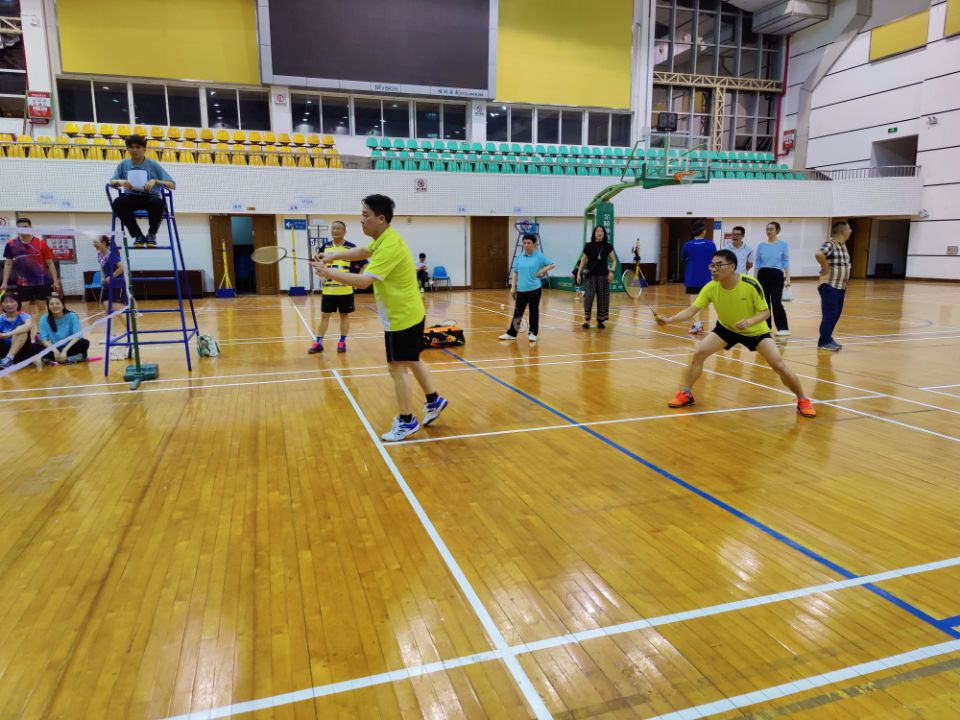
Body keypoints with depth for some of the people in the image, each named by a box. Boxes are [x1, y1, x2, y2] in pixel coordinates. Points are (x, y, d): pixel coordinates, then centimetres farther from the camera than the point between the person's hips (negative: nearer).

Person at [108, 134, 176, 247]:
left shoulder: (153, 165, 3)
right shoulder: (123, 164, 10)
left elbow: (172, 185, -3)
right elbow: (111, 182, 6)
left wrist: (155, 181, -20)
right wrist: (120, 181, -17)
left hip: (151, 198, -2)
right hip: (132, 198, 2)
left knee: (159, 202, -38)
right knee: (118, 203, -32)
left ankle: (151, 234, -10)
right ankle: (138, 235, -12)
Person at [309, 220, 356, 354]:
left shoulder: (351, 248, -5)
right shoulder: (325, 247, 7)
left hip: (345, 289, -3)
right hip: (328, 289, 3)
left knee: (344, 315, 8)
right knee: (324, 315, 5)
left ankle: (342, 342, 19)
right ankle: (318, 342, 11)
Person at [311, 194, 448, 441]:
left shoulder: (390, 247, -26)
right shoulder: (383, 239, 5)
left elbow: (363, 281, -32)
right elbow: (363, 251, 23)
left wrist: (328, 272, -25)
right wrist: (333, 256, 10)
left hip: (401, 317, -10)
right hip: (409, 313, 10)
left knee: (397, 368, -2)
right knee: (412, 361, 22)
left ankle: (407, 422, 9)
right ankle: (434, 401, 35)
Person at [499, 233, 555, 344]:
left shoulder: (539, 256, -5)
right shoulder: (520, 256, 6)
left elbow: (553, 264, -2)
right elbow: (515, 272, 10)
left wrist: (542, 271, -12)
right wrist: (513, 286, 5)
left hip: (534, 289, -3)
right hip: (521, 289, 3)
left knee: (534, 311, 5)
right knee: (518, 311, 10)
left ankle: (533, 333, 14)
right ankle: (511, 333, 17)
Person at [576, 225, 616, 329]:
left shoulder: (608, 246, 0)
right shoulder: (589, 246, -1)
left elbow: (614, 260, 4)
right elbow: (583, 261, 6)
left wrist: (611, 271, -12)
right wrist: (579, 273, -1)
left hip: (603, 276, 1)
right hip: (590, 275, -1)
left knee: (602, 299, 4)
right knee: (588, 296, -15)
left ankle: (600, 321, 15)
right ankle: (586, 320, -7)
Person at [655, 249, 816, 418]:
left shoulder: (751, 285, -30)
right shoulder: (711, 287, -23)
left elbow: (765, 312, -20)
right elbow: (691, 311, -26)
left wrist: (750, 321, -41)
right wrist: (669, 319, -43)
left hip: (755, 330, -2)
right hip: (726, 328, 2)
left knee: (778, 365, -12)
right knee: (698, 353, -14)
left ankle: (802, 399, 13)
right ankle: (685, 394, 4)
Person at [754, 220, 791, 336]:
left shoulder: (783, 245, 1)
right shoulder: (761, 246, 7)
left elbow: (786, 262, 0)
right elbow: (757, 263, 10)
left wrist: (788, 278, -8)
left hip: (776, 275, -3)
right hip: (762, 275, 3)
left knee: (776, 302, -11)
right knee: (765, 302, 6)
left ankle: (783, 328, -1)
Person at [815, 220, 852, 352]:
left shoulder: (843, 246, 14)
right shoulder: (830, 244, -15)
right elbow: (819, 254, -36)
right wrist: (826, 268, -23)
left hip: (840, 286, 9)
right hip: (829, 286, -9)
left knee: (836, 314, 13)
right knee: (829, 314, -7)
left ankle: (828, 339, 22)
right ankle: (824, 342, 0)